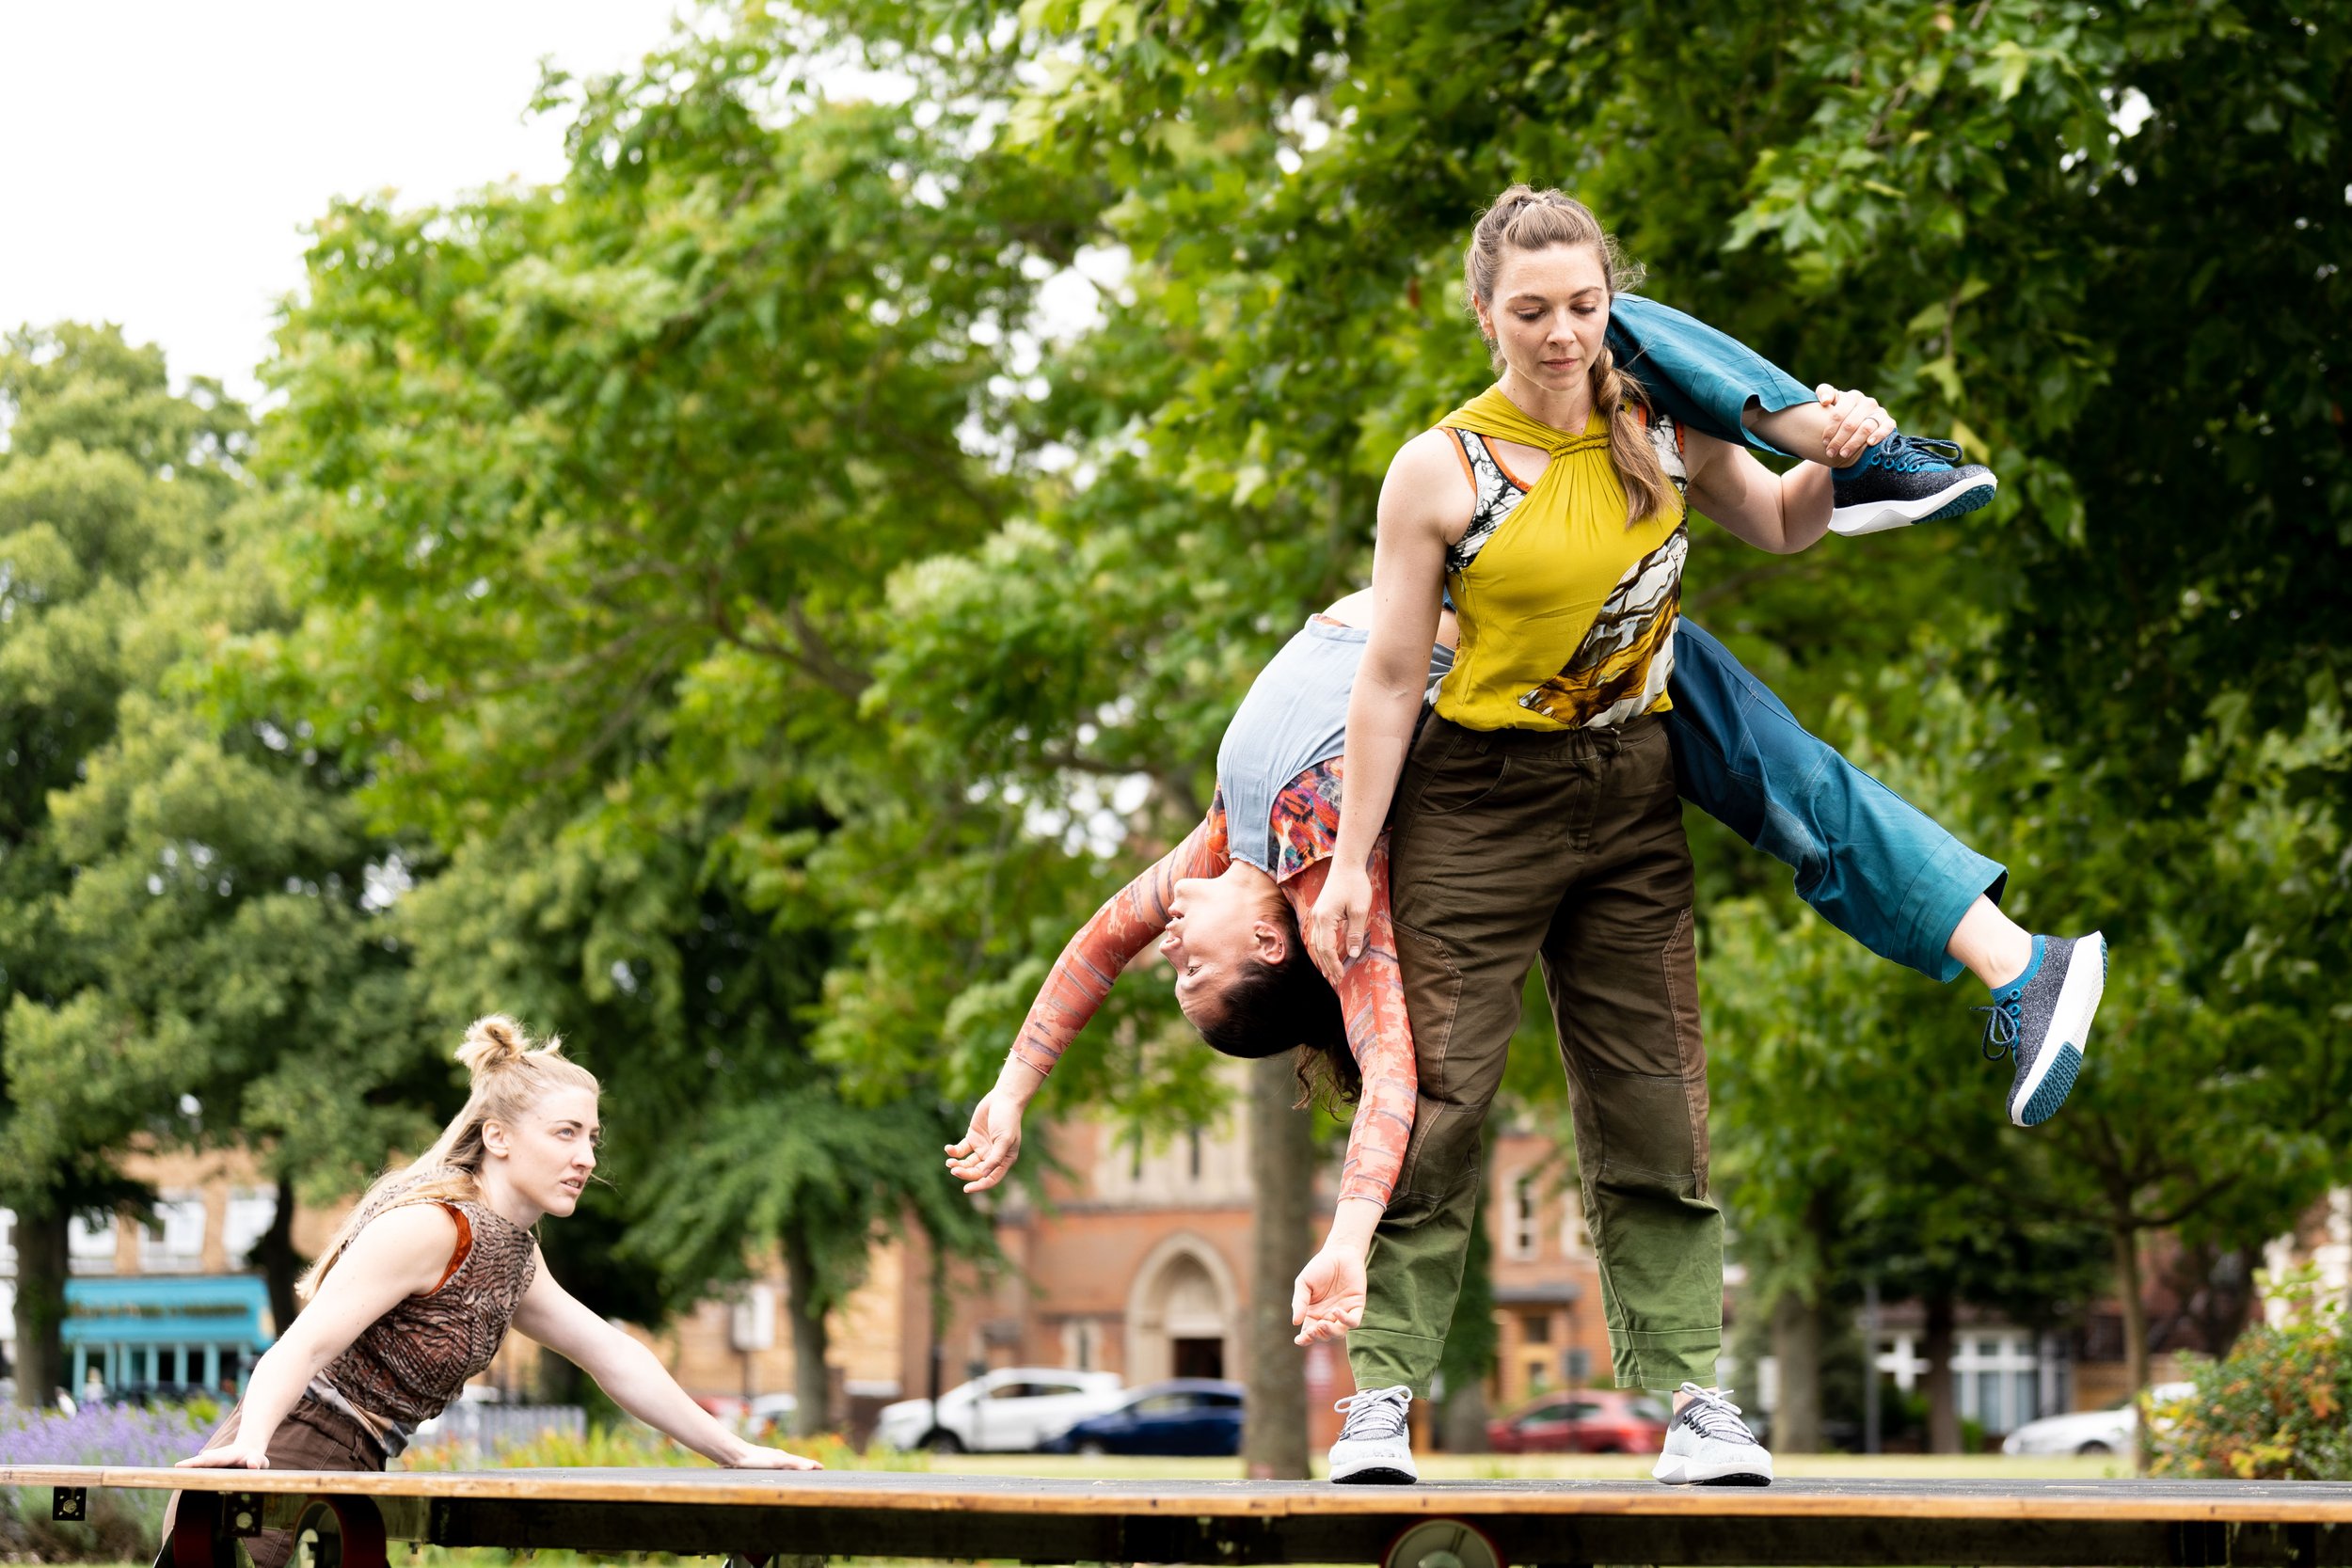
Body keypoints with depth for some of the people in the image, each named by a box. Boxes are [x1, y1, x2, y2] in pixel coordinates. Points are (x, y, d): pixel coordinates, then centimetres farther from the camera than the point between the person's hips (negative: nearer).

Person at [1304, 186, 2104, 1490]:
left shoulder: (1663, 434, 1)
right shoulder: (1442, 468, -10)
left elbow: (1781, 529, 19)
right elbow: (1389, 675, -8)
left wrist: (1835, 463, -4)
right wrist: (1352, 861, -9)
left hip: (1632, 801, 4)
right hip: (1478, 804, -4)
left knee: (1653, 1106, 4)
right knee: (1434, 1095, -6)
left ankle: (1692, 1393, 7)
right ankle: (1380, 1393, 1)